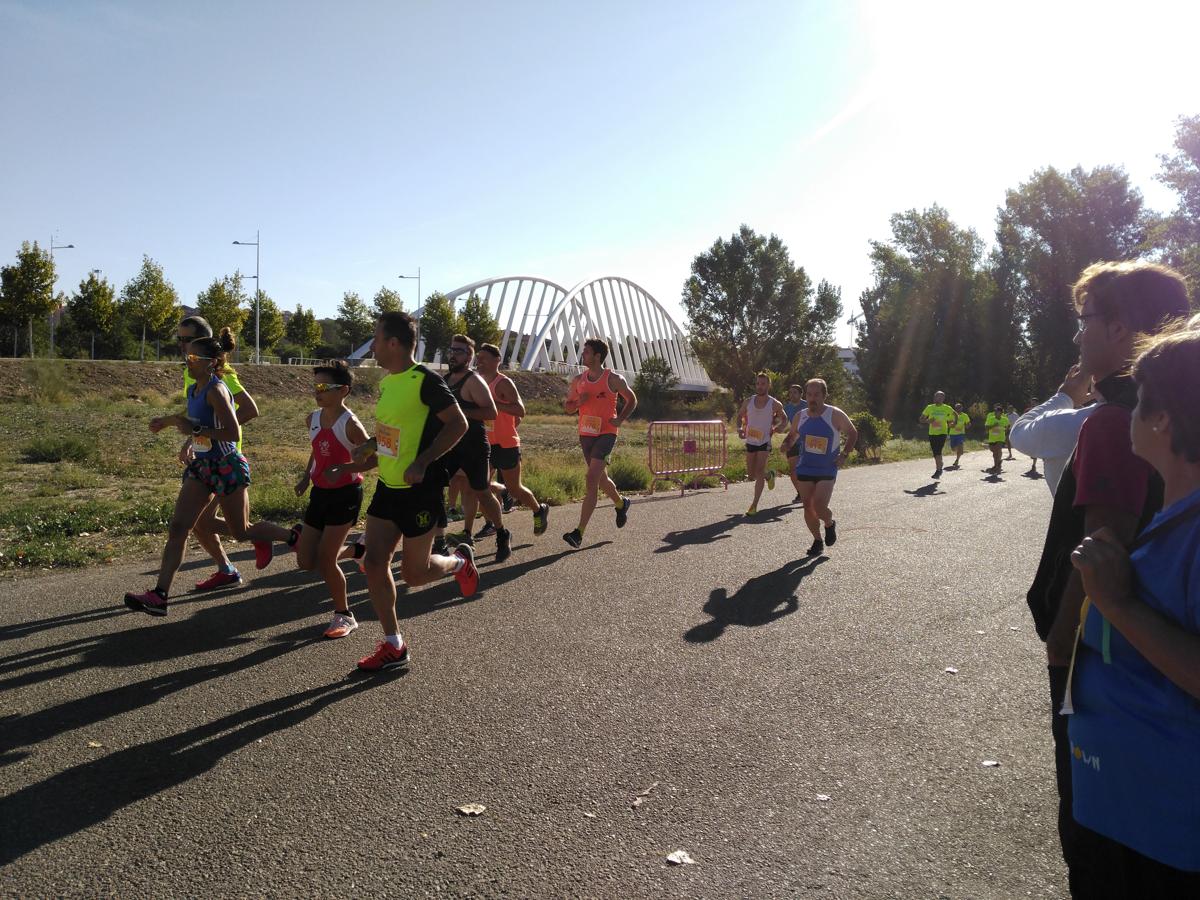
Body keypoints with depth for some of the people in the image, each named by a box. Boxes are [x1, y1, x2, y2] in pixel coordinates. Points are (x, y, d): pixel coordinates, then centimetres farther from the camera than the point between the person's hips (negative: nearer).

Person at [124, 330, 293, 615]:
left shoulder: (216, 390, -19)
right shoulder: (194, 389, 7)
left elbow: (234, 433, -26)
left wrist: (195, 429, -25)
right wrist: (169, 420, 28)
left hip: (226, 467, -8)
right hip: (201, 466, 8)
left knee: (241, 532, 6)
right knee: (177, 528, -2)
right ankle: (159, 595, -2)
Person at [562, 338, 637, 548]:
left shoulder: (613, 379, -4)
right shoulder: (578, 380, 7)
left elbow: (632, 400, 8)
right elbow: (567, 406, 15)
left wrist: (620, 419, -7)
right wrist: (578, 402, -7)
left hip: (606, 433, -6)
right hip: (586, 434, 6)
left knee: (592, 478, -17)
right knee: (600, 479, 18)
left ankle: (579, 533, -18)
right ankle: (621, 503, 49)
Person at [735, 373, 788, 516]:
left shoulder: (775, 404, -7)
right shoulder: (748, 401, -1)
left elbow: (784, 419, 10)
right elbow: (740, 416, 12)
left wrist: (779, 428, -11)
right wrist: (740, 428, -8)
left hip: (765, 442, -4)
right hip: (750, 441, 4)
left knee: (759, 472, -15)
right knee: (751, 475, 11)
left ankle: (754, 505, -10)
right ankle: (769, 474, 44)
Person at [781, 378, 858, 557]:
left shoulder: (835, 415, -10)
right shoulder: (800, 417, 1)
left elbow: (852, 433, 3)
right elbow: (792, 435, 18)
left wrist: (844, 455, -7)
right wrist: (786, 445, -5)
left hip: (827, 470, -4)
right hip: (805, 468, 4)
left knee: (819, 507, -15)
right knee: (808, 507, 4)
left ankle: (830, 524, 20)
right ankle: (817, 541, 24)